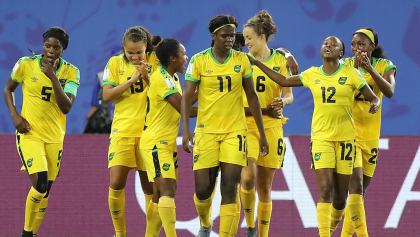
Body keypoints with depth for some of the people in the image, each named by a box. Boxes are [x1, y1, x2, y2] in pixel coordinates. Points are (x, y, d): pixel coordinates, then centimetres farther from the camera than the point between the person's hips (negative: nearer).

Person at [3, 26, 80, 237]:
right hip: (29, 133, -3)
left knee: (45, 191, 7)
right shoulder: (26, 64, -8)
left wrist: (53, 77, -22)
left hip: (54, 136, 3)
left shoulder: (70, 72, -5)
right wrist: (15, 115, -7)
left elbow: (66, 107, -13)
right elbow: (8, 89, 8)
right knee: (40, 183, -19)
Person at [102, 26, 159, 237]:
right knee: (116, 183, -11)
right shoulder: (115, 63, 4)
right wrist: (133, 79, -14)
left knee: (150, 188, 3)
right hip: (123, 130, 0)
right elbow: (107, 95, -5)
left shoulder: (155, 61, 2)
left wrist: (148, 78, -17)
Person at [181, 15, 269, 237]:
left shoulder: (242, 60, 2)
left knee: (229, 188, -9)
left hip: (235, 131, 1)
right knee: (203, 189, 1)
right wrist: (185, 130, -18)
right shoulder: (199, 61, -5)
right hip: (207, 131, -1)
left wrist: (262, 133, 8)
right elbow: (187, 97, -6)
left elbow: (252, 96, 8)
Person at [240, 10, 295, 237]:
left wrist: (282, 101, -20)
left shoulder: (280, 61, 2)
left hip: (271, 126, 0)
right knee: (248, 177, -20)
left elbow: (289, 95, 0)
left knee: (265, 185, 4)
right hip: (245, 124, 0)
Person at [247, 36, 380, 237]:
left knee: (340, 197, 5)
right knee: (325, 189, -16)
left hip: (345, 137, 0)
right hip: (321, 136, 0)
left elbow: (373, 98, 3)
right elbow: (283, 81, 19)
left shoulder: (351, 74, -1)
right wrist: (257, 63, 17)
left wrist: (375, 105, -21)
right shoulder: (312, 75, 6)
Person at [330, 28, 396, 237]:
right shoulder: (346, 65, -2)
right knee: (356, 184, -19)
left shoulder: (384, 66, 1)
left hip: (370, 135, 3)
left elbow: (389, 92, -17)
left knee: (360, 188, 11)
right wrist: (355, 69, -30)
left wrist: (370, 69, -27)